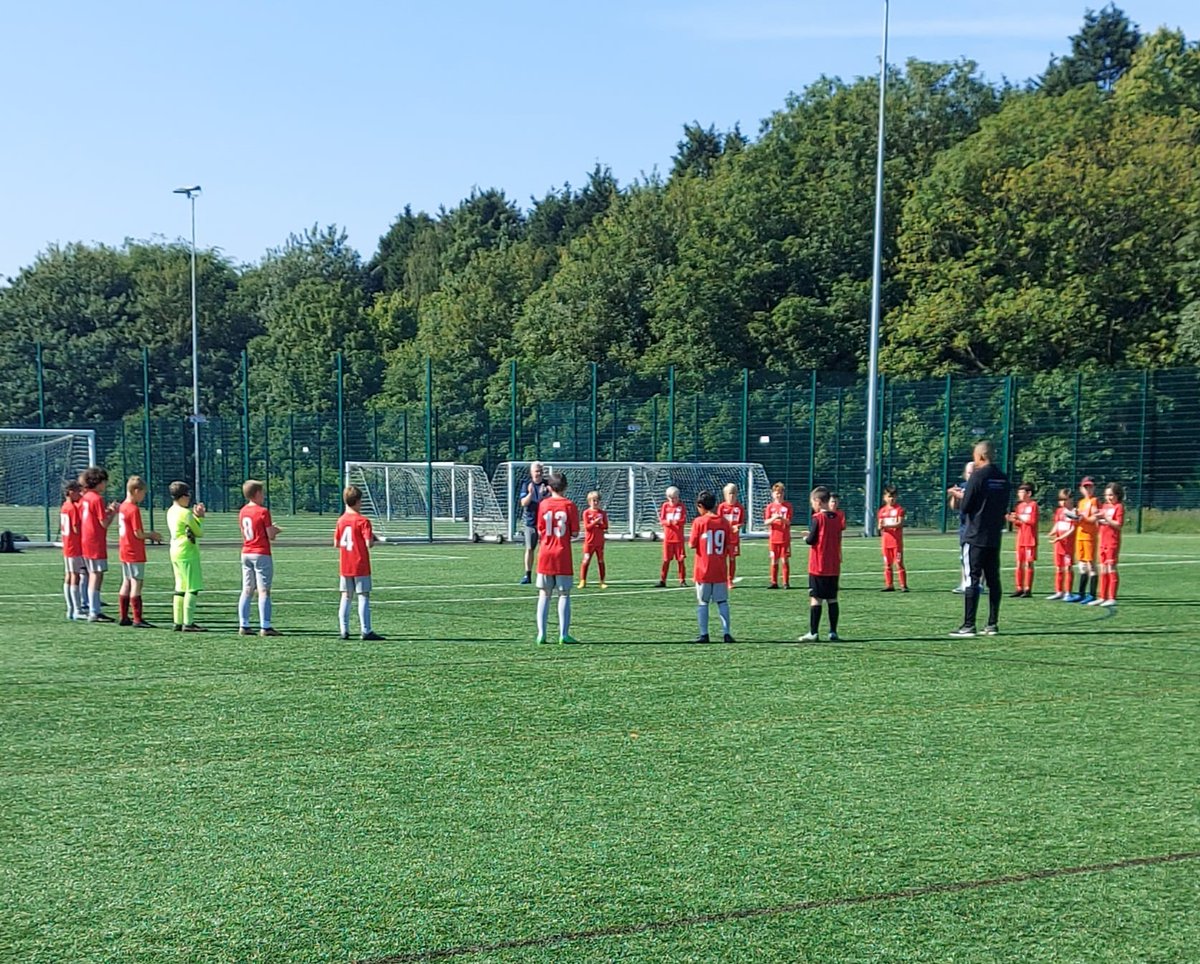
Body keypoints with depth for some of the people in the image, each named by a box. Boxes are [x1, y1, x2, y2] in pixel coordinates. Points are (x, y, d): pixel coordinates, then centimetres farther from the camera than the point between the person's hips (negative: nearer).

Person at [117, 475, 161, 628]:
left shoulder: (122, 507, 10)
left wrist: (149, 535, 12)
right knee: (137, 584, -6)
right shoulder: (134, 509, -17)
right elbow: (138, 534, -18)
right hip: (135, 553, -9)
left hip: (124, 551, 9)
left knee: (126, 583, 14)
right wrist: (151, 535, 1)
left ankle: (124, 617, 19)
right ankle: (137, 619, -6)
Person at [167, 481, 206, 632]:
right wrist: (200, 517, 5)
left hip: (175, 552, 9)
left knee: (180, 588, 12)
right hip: (187, 553, -9)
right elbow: (199, 532, -7)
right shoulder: (185, 513, -15)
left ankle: (178, 622, 13)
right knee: (192, 588, -6)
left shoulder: (171, 512, 11)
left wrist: (195, 516, 9)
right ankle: (188, 623, -9)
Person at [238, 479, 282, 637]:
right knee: (264, 591, -4)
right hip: (262, 554, -7)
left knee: (247, 590, 9)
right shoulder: (263, 512, -13)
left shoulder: (242, 512, 8)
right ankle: (265, 627, -6)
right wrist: (275, 530, 10)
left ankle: (243, 625, 8)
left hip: (246, 553, 7)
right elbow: (271, 537, -12)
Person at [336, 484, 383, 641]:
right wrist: (373, 538, 3)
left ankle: (343, 630, 9)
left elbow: (336, 543, 8)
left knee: (346, 596, 10)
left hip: (344, 566, 5)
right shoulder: (363, 521, -13)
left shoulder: (341, 520, 5)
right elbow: (369, 543, -18)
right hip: (361, 566, -5)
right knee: (363, 596, -1)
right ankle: (366, 631, -2)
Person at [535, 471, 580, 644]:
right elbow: (575, 533, -5)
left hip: (545, 555, 2)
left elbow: (540, 531, 1)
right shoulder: (570, 506, -5)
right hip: (563, 555, -2)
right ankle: (564, 634, -1)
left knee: (544, 595, 7)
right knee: (564, 595, 3)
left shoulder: (543, 504, 0)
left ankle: (541, 633, 3)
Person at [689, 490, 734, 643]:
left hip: (703, 570, -3)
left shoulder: (699, 521, -8)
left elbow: (692, 545, -9)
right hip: (720, 570, 3)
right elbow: (729, 545, 3)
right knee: (722, 602, 9)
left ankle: (704, 634, 4)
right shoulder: (724, 521, 2)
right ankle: (726, 633, 4)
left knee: (702, 603, 5)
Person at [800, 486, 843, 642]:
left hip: (818, 566, -6)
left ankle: (813, 633, -2)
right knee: (832, 599, 9)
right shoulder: (836, 518, 7)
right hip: (834, 566, 6)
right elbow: (838, 539, 14)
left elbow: (811, 540, -13)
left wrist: (806, 538, 9)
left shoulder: (817, 518, -11)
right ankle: (833, 632, 10)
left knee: (815, 598, -2)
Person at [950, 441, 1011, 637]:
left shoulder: (977, 476, -12)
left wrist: (961, 497, 8)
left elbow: (964, 508, -12)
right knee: (993, 580, 9)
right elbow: (1005, 508, 16)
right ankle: (992, 624, 12)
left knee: (972, 579, -5)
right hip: (994, 537, 6)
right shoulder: (1003, 478, 8)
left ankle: (968, 625, -7)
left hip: (975, 537, -6)